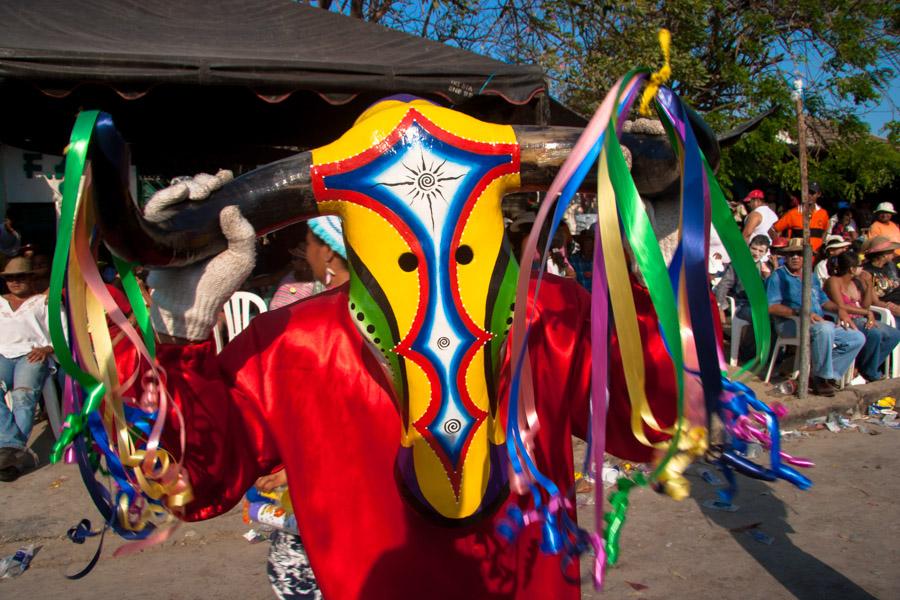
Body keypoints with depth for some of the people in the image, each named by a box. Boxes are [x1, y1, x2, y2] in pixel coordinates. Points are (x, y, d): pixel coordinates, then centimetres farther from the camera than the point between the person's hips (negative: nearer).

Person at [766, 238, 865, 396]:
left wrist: (839, 309, 5)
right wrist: (801, 313, -22)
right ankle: (820, 377, -20)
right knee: (825, 329, -36)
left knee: (858, 338, -4)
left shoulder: (812, 277, 24)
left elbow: (824, 301, 27)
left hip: (820, 322, 8)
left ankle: (824, 375, -6)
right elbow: (771, 307, -12)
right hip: (790, 323, -8)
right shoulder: (779, 276, 0)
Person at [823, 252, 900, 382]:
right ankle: (868, 371, -9)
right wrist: (868, 313, -14)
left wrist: (869, 285, 3)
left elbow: (865, 305, 13)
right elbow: (841, 307, -20)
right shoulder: (834, 281, -10)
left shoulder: (856, 282, 14)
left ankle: (870, 367, 2)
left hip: (858, 320, 9)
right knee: (874, 333, -30)